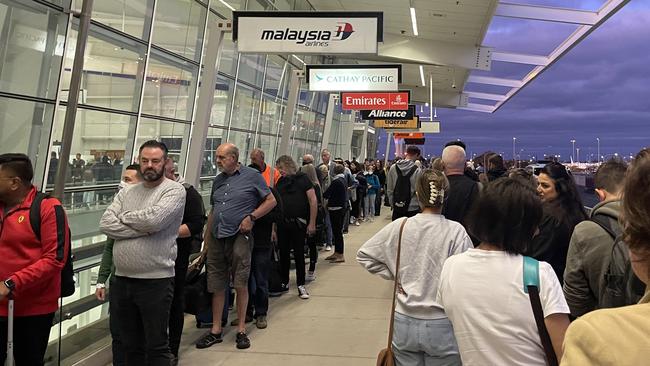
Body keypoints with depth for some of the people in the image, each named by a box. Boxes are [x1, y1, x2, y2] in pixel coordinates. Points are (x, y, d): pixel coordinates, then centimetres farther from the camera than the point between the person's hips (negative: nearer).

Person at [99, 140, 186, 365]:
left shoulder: (174, 191, -6)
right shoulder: (125, 193, 11)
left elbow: (154, 218, -22)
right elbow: (105, 224, -2)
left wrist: (123, 216, -4)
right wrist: (141, 229, -14)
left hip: (156, 281, -5)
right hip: (122, 280, 6)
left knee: (156, 347, 5)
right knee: (130, 346, 18)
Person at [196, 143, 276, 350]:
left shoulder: (252, 176, -1)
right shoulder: (218, 180, 16)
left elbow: (271, 201, 1)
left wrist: (251, 217, -11)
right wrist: (206, 239, 16)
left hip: (239, 237, -5)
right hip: (216, 238, 5)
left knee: (241, 284, -1)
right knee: (216, 286, 7)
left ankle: (241, 330, 13)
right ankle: (216, 331, 18)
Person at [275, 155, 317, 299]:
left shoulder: (302, 179, -5)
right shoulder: (280, 182, 9)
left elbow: (313, 201, -8)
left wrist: (312, 223, -12)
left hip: (299, 223, -4)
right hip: (282, 223, 4)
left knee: (299, 254, 2)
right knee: (283, 253, 10)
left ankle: (301, 285, 13)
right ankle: (284, 283, 23)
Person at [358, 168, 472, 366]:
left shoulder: (399, 226, -7)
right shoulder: (456, 231, -15)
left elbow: (364, 255, 2)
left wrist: (393, 275, 5)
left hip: (405, 323, 2)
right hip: (442, 327, -2)